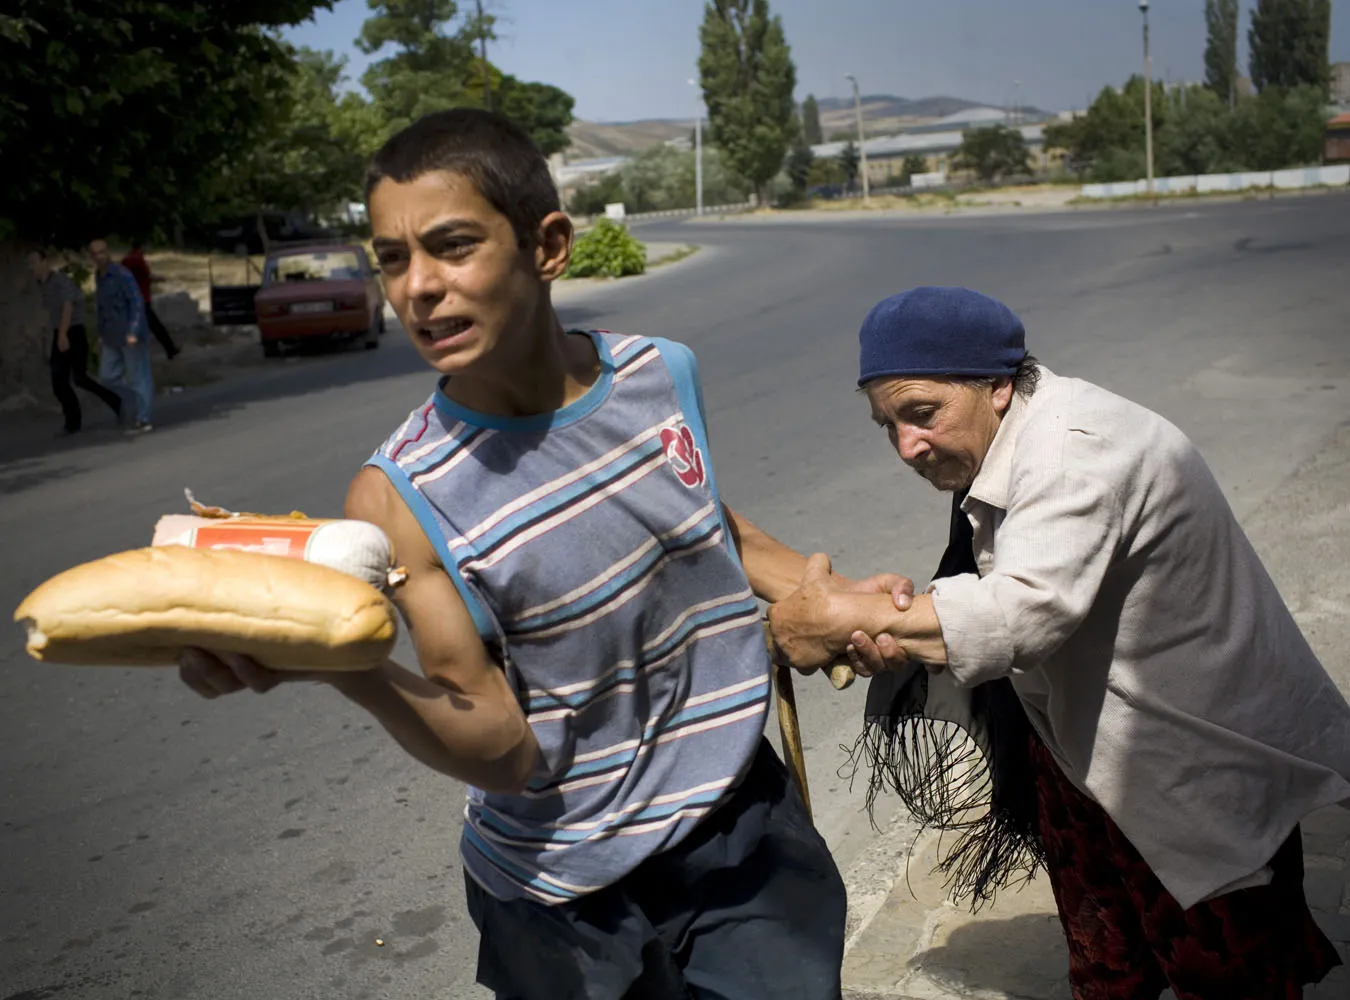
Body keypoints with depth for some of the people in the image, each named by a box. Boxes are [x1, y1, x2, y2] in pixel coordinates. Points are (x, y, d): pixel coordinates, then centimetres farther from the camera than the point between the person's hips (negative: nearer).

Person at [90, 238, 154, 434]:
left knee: (138, 377, -2)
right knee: (108, 375, 7)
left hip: (130, 335, -8)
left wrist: (133, 332, -24)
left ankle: (142, 420, 3)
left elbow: (137, 302, -19)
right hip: (112, 337, 8)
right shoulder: (98, 276, 11)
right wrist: (101, 333, 16)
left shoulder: (122, 274, -15)